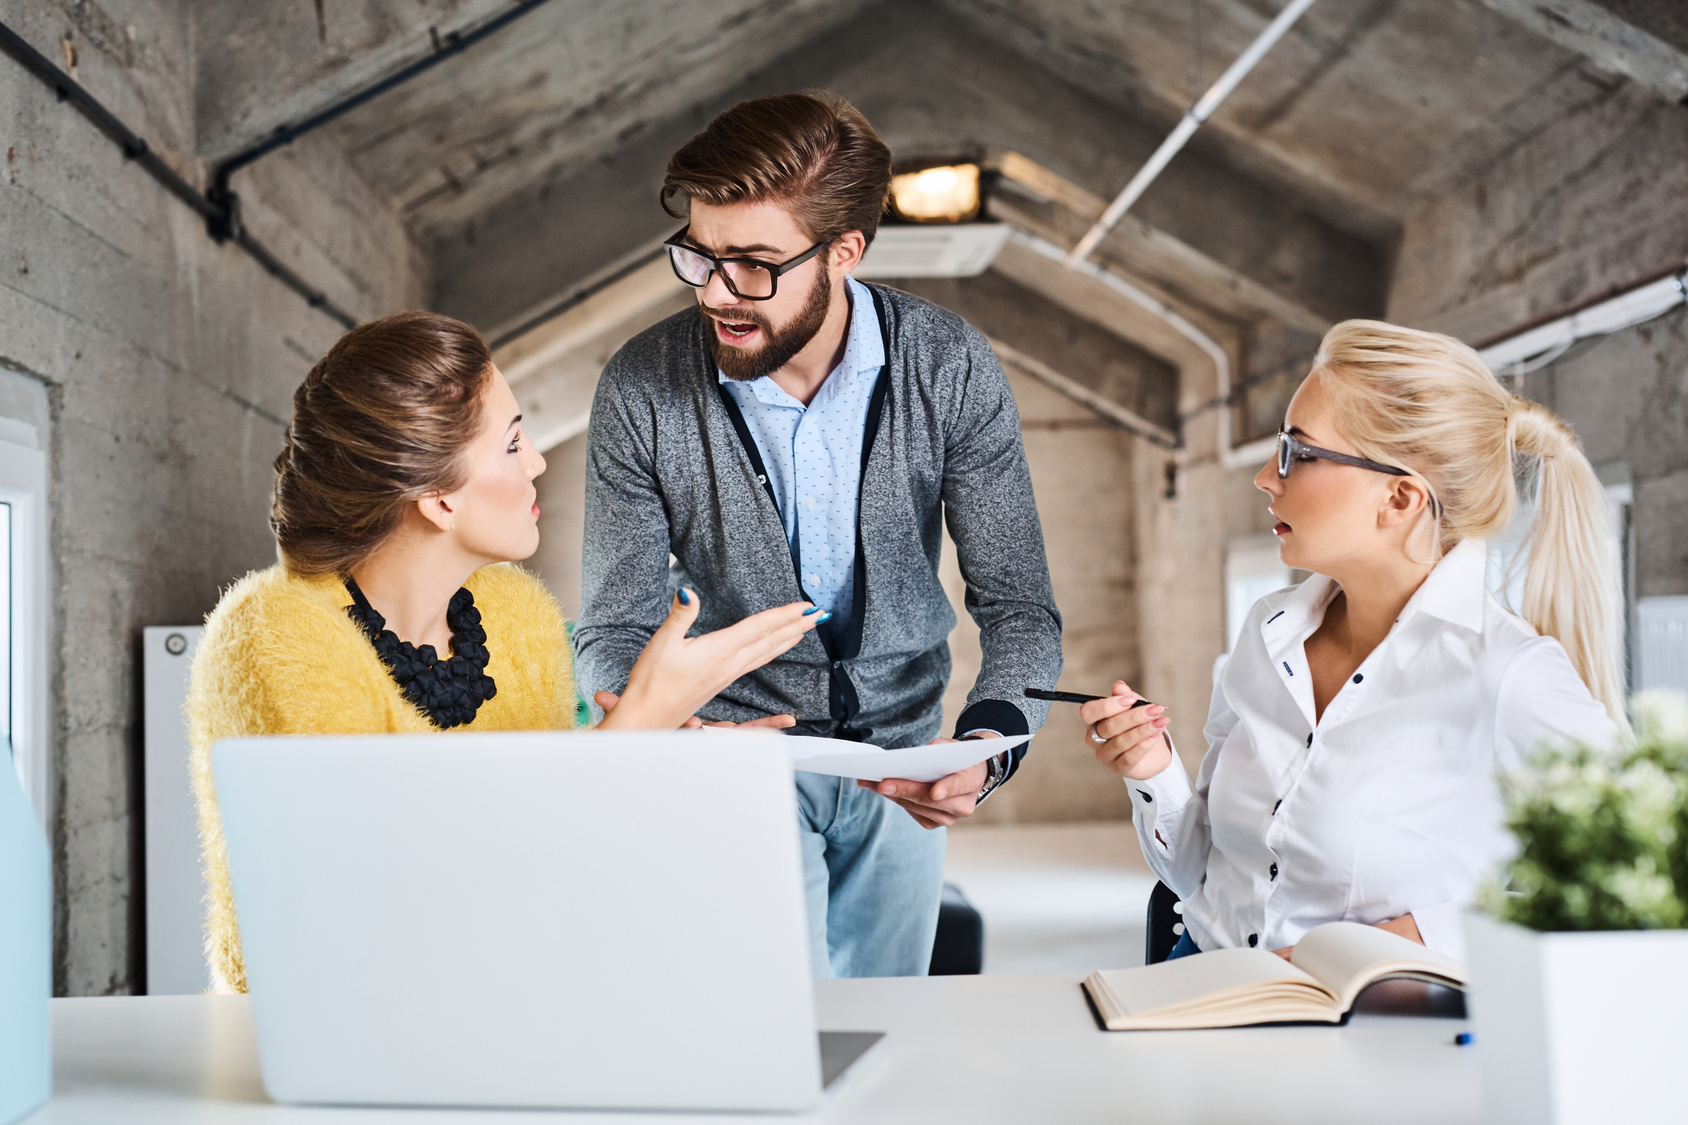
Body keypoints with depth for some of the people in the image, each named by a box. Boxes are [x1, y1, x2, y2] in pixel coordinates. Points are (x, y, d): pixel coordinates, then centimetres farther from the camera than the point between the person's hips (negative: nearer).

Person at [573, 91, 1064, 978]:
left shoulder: (951, 369, -16)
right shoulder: (642, 389, -18)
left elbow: (1020, 611, -13)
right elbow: (615, 633, -12)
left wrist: (984, 746, -33)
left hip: (900, 752, 2)